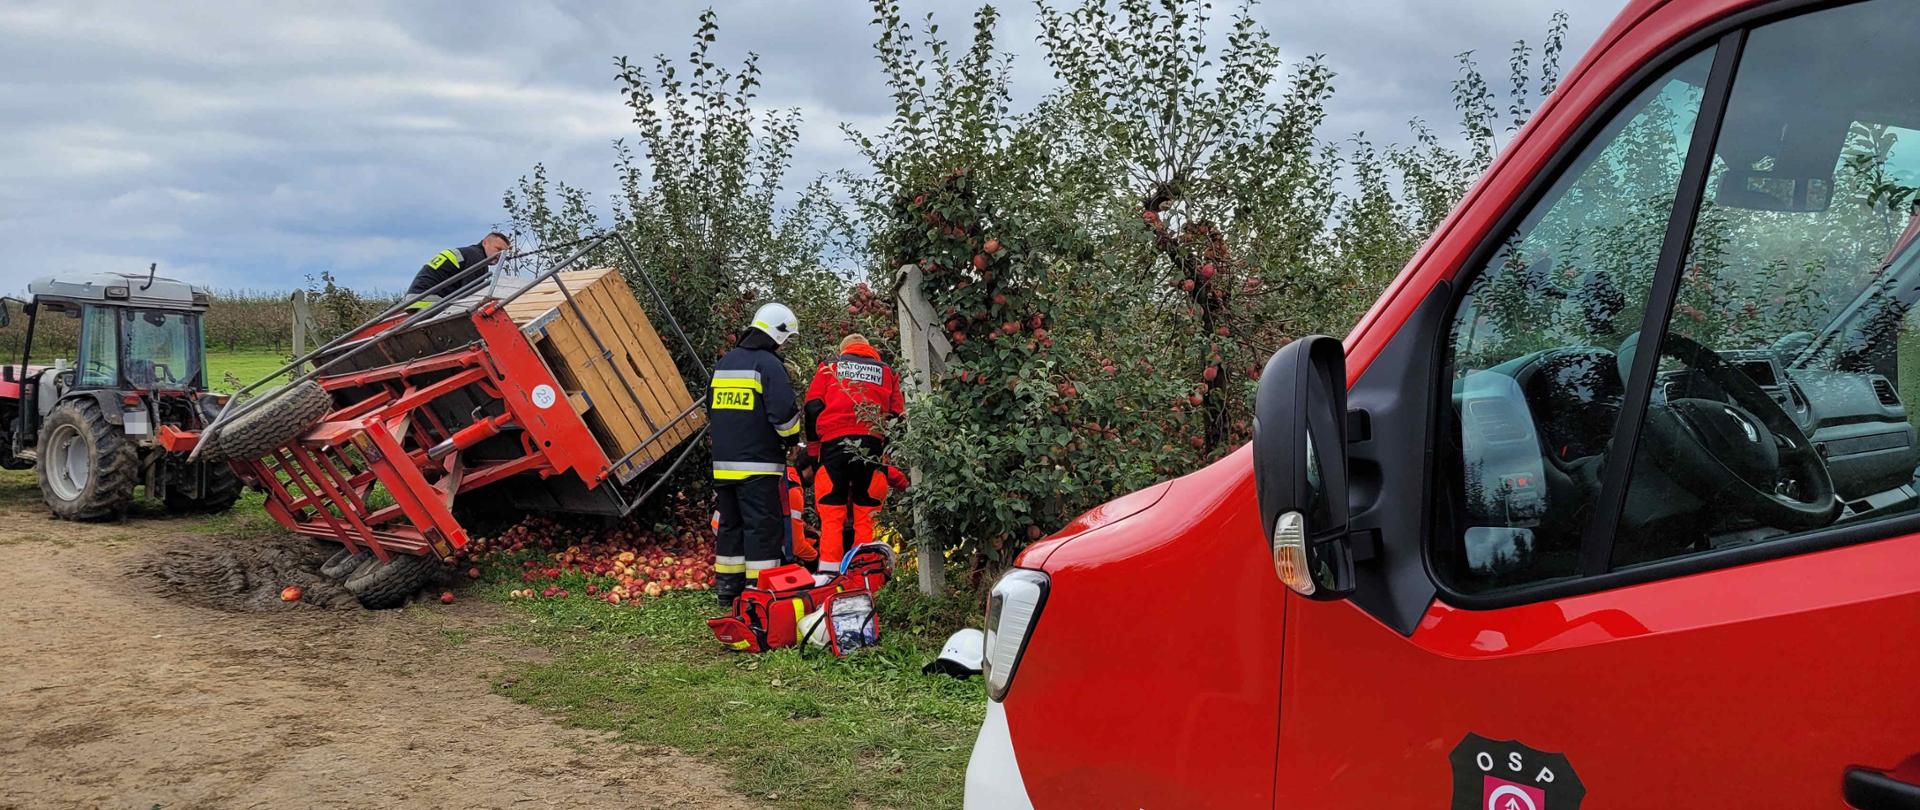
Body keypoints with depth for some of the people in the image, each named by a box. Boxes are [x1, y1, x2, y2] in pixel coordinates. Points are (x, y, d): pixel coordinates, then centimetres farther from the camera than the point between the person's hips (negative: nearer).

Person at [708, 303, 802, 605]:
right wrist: (792, 438, 2)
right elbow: (783, 412, -17)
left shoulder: (723, 363, 17)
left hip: (723, 463, 8)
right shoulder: (768, 364, -10)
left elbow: (711, 410, 26)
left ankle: (727, 587, 20)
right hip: (757, 465, -8)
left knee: (730, 523, 15)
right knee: (763, 526, -4)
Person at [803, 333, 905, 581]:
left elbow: (813, 406, 7)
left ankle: (827, 570, -7)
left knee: (831, 510, 1)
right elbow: (896, 415, 13)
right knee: (866, 511, 4)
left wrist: (812, 443, 15)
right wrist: (888, 450, 18)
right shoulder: (887, 372, 20)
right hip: (873, 445, 1)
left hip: (834, 441, -1)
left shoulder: (829, 366, 17)